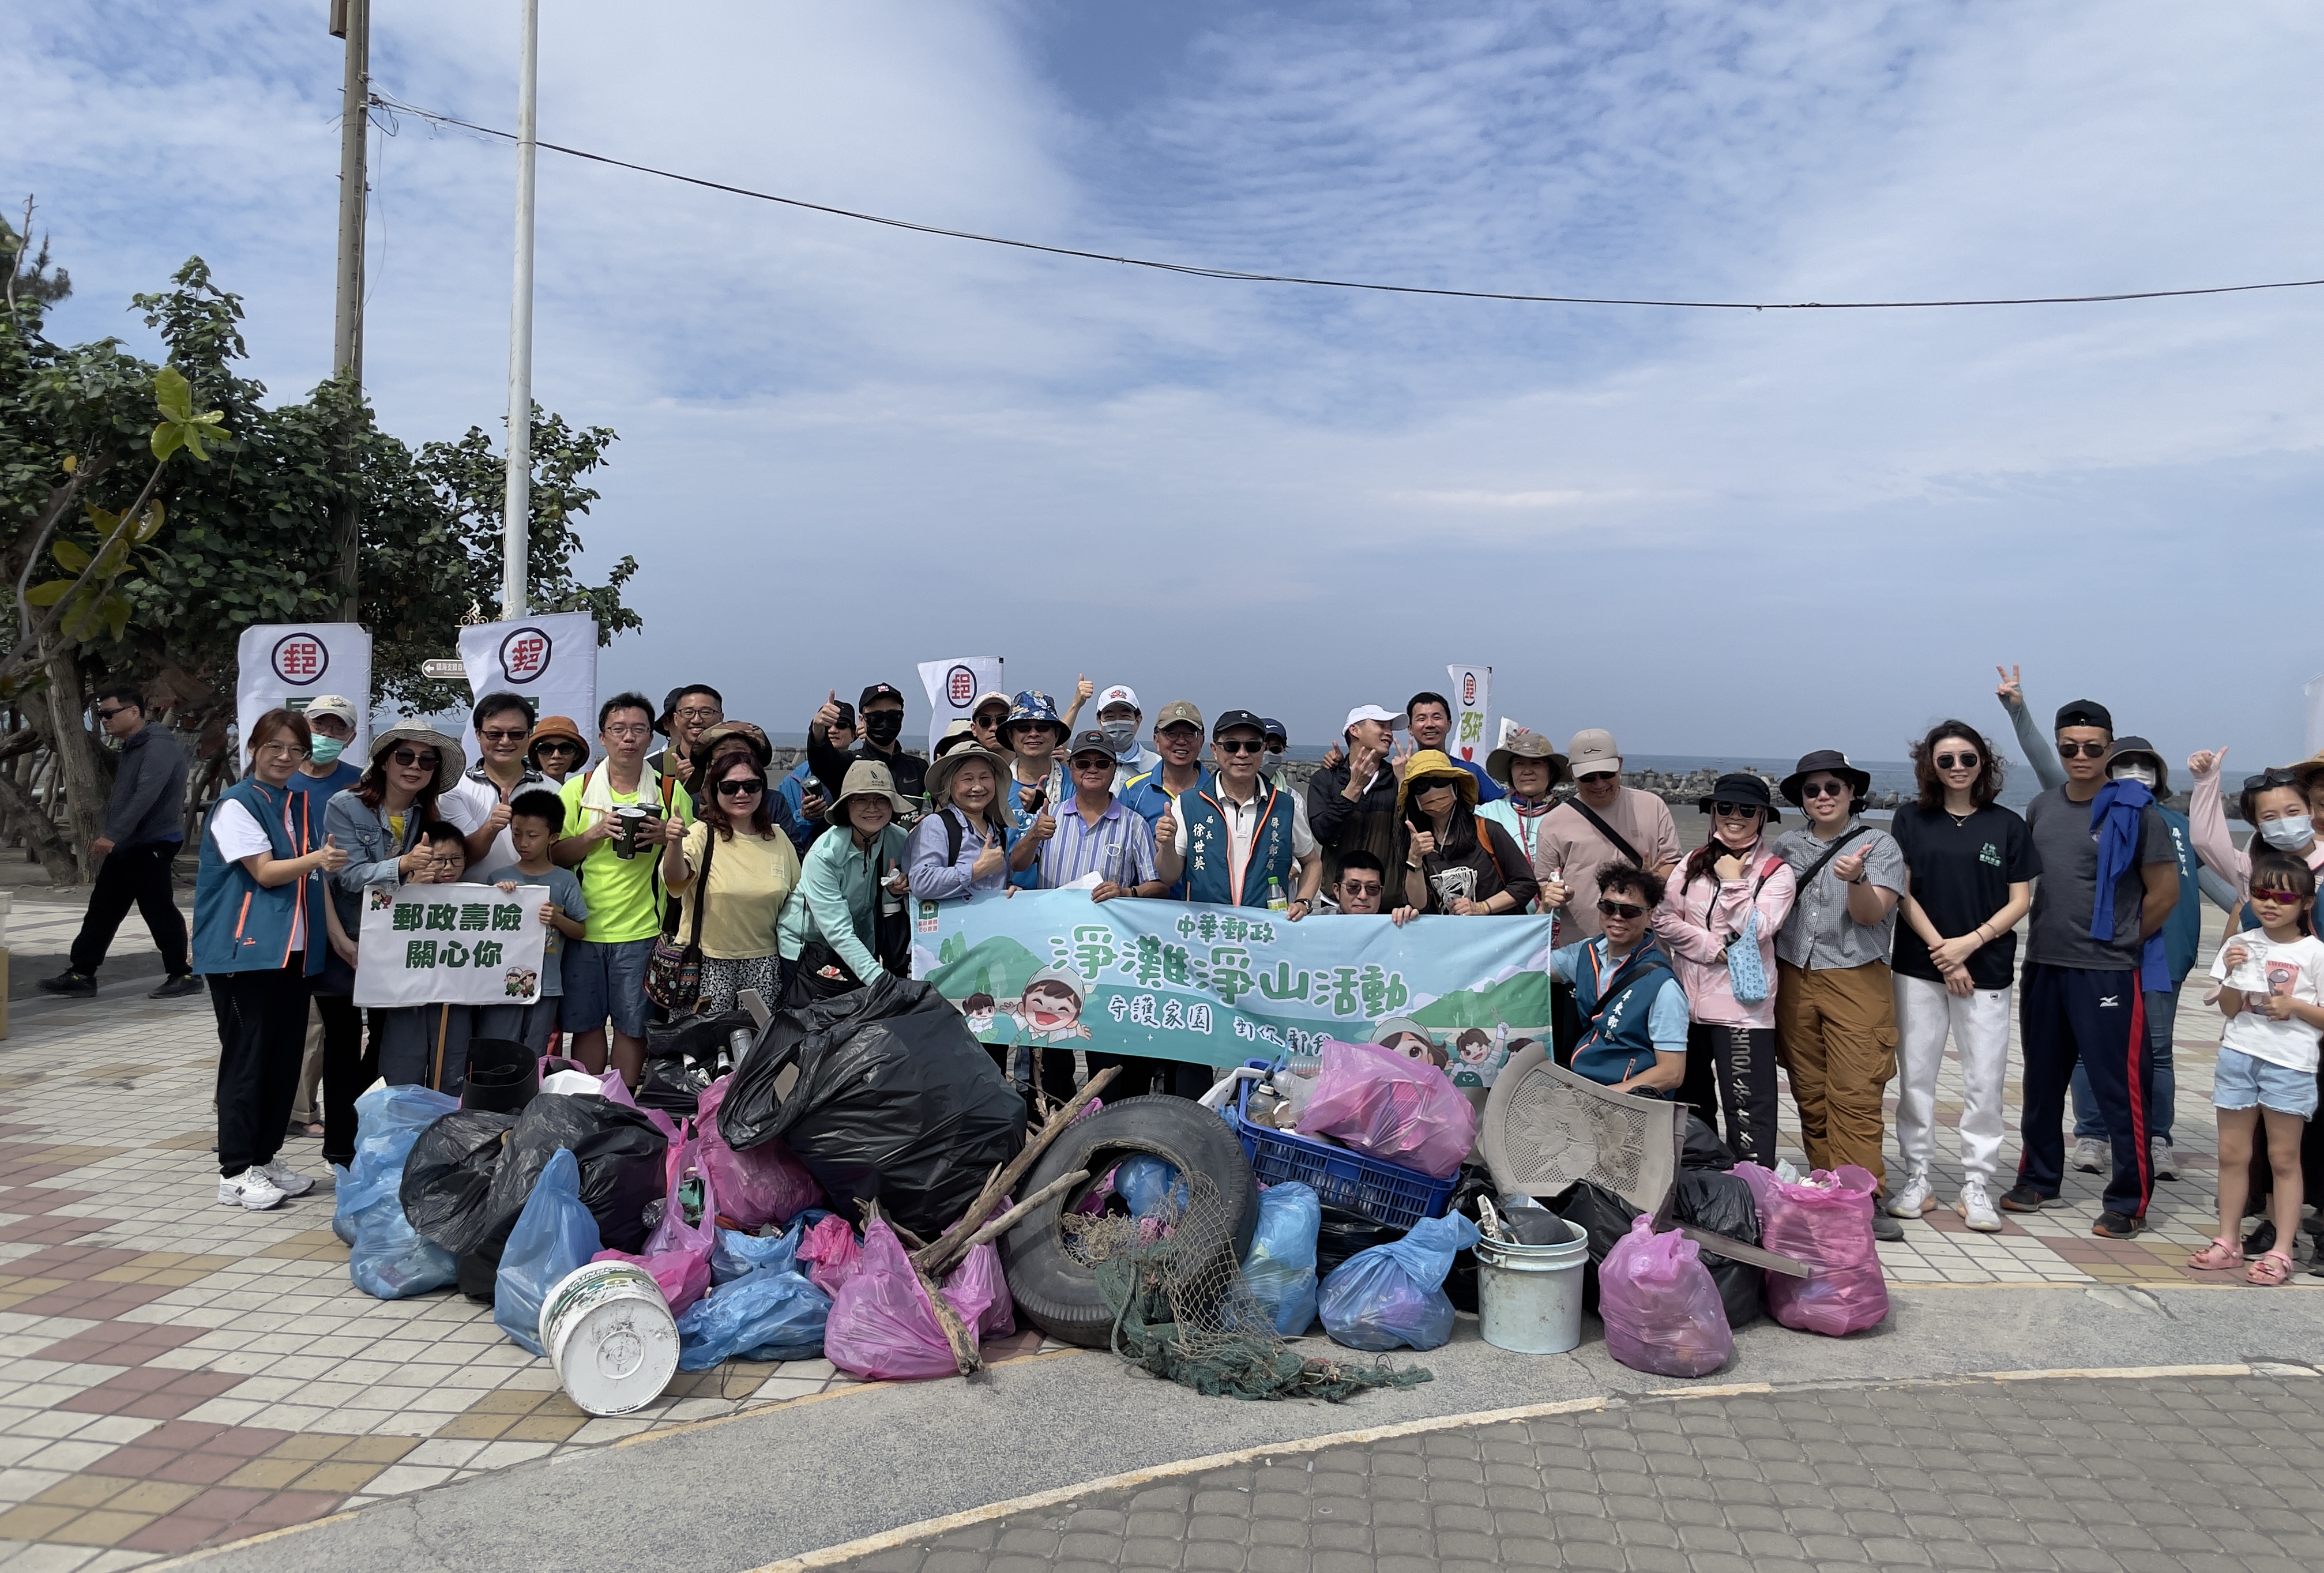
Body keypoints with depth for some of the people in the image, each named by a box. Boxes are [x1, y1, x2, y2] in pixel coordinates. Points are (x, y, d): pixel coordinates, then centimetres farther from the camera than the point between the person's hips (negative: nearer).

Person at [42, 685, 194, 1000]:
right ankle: (80, 974, 16)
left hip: (153, 845, -10)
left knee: (158, 910, -6)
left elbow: (145, 796, -27)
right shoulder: (131, 748, 18)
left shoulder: (159, 747, -16)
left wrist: (113, 836, -31)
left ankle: (183, 975, 2)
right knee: (102, 910, 11)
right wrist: (110, 838, 17)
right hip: (126, 846, 10)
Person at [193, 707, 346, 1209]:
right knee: (246, 1057, -5)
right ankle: (235, 1173, 1)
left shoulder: (304, 805, 14)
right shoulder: (237, 804, -6)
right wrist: (316, 859, -31)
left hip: (294, 950, 7)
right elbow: (264, 872, -15)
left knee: (286, 1055, 9)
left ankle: (265, 1156, 21)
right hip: (243, 949, -7)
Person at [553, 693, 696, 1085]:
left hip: (641, 930, -1)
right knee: (586, 1023, 8)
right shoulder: (578, 789, 5)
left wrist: (667, 838, -14)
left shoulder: (671, 792, 3)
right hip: (584, 928, 1)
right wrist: (594, 834, -13)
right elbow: (555, 857, 3)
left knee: (632, 1024, 5)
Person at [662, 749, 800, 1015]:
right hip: (708, 962, -3)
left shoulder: (777, 837, 7)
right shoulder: (702, 835, -6)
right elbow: (675, 879, -24)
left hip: (763, 964, 3)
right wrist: (674, 843, -43)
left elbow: (795, 898, 17)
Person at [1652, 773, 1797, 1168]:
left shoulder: (1777, 873, -1)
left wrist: (1733, 883, -12)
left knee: (1748, 1108, -6)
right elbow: (1664, 919, -1)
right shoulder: (1693, 863, 10)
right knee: (1690, 1105, 15)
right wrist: (1716, 950, -10)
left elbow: (1754, 931, -12)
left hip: (1742, 1005, -4)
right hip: (1687, 1001, 5)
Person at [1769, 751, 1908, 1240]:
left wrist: (1855, 880, -28)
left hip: (1857, 980, -4)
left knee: (1856, 1094, -9)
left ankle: (1862, 1199, -6)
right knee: (1809, 1094, 6)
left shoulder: (1878, 844, 1)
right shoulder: (1787, 846, 12)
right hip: (1795, 978, 4)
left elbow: (1872, 913, -10)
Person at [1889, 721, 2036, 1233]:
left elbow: (2020, 901, 3)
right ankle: (1918, 1179, 14)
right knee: (1915, 1075, 3)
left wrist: (1970, 943, -10)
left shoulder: (2007, 825, 5)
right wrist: (1942, 952, -8)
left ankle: (1976, 1185, 10)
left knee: (1985, 1081, -1)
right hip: (1919, 967, 0)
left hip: (1987, 969, 0)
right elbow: (1903, 893, 0)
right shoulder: (1911, 820, 4)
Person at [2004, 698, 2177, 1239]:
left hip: (2108, 972, -5)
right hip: (2043, 966, 6)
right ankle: (2038, 1178, 29)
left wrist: (2121, 943, 1)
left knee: (2120, 1088, -3)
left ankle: (2130, 1200, 8)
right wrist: (2046, 939, 11)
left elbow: (2165, 893, -5)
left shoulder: (2134, 812, -7)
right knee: (2042, 1081, 15)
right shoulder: (2042, 808, 9)